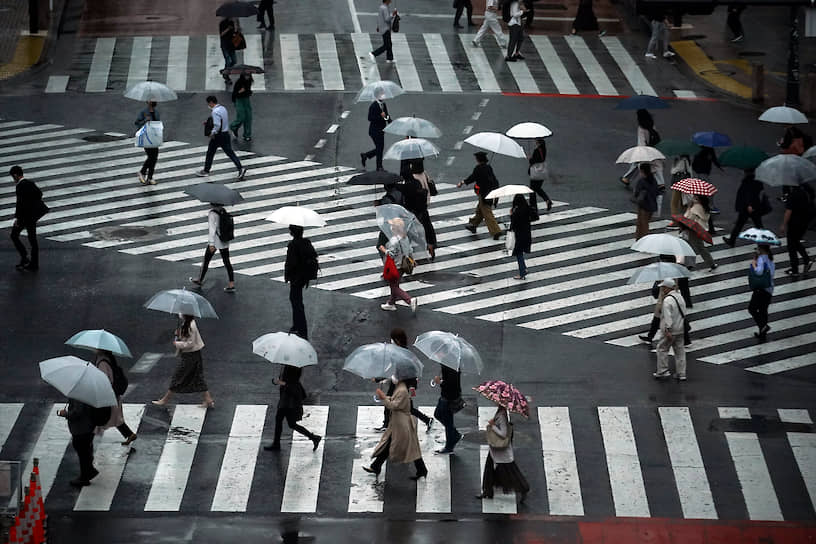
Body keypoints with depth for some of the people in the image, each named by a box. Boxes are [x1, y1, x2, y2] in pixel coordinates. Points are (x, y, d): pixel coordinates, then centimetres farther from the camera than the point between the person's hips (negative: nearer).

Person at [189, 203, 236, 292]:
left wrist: (211, 244, -22)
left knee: (206, 260, 13)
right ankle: (231, 284, 1)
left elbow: (212, 229, -22)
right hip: (225, 241, 6)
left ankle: (200, 280, 29)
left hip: (215, 240, -6)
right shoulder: (223, 210, 3)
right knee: (226, 261, 6)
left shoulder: (212, 213, -18)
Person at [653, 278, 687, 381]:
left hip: (670, 330, -8)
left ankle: (663, 371, 9)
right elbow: (683, 313, 14)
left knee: (662, 349, 7)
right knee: (680, 351, 10)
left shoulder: (667, 300, -18)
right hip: (680, 330, 8)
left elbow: (667, 316, -24)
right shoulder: (679, 298, 8)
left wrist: (667, 330, -26)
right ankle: (681, 373, 13)